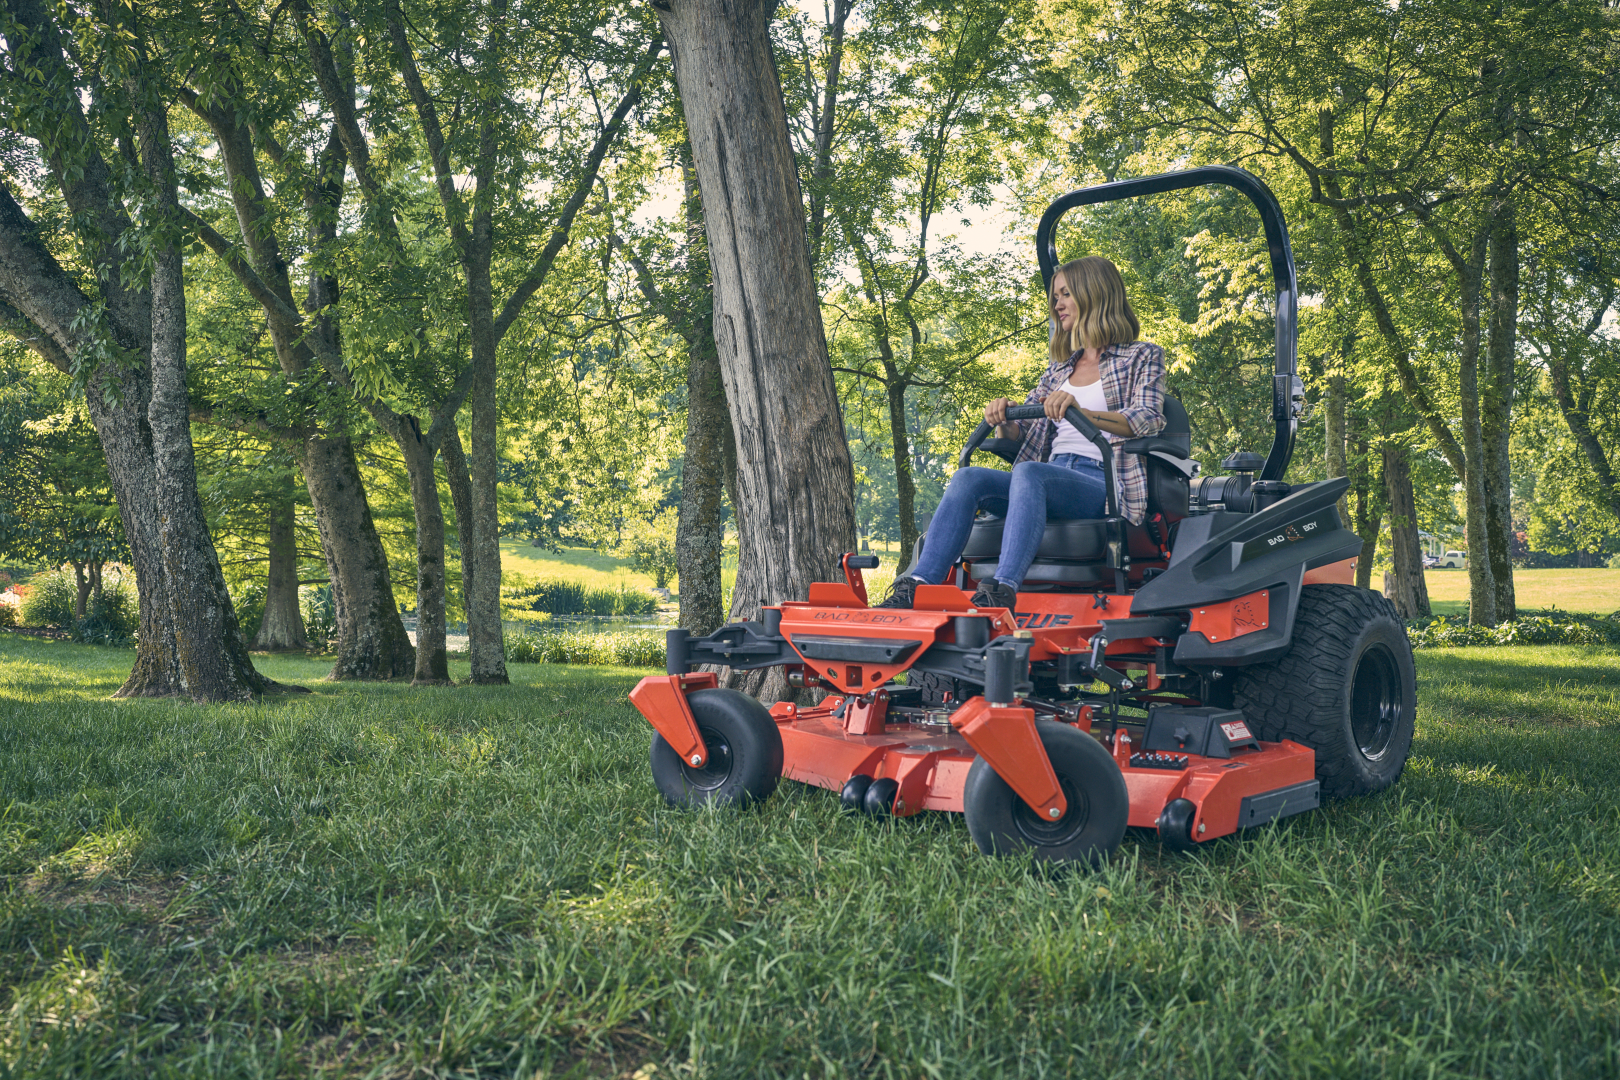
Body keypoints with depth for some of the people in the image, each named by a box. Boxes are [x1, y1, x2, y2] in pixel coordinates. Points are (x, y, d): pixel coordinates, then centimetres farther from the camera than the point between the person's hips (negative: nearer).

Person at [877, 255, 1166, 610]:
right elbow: (1020, 429, 21)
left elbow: (1148, 421, -6)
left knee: (1028, 473, -37)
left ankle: (1002, 592, -51)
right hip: (1051, 477, 5)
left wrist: (1080, 411, -22)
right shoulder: (1060, 368, 29)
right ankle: (915, 588, -36)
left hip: (1103, 483, -5)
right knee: (967, 479, -22)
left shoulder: (1143, 357, 12)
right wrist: (1003, 418, -5)